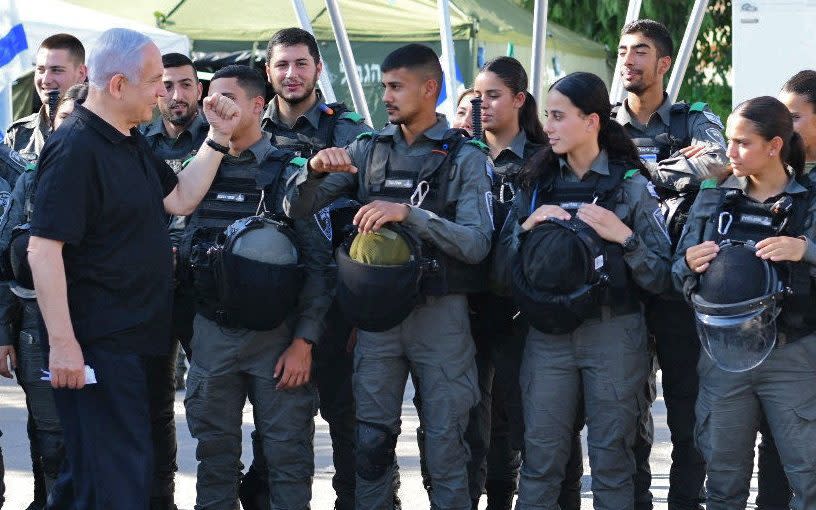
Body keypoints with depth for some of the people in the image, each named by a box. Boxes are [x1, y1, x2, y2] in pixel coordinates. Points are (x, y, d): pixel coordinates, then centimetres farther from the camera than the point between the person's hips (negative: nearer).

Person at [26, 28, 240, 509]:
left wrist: (218, 137, 7)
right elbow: (44, 249, -22)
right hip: (96, 350, -10)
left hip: (137, 340, 10)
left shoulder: (132, 143, 12)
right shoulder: (76, 149, -18)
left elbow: (180, 199, 16)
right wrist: (62, 343, -25)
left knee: (136, 467, 17)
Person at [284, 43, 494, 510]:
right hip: (377, 309, 3)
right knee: (371, 439, 6)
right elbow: (297, 208, 5)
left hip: (440, 312, -3)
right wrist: (315, 169, -16)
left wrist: (408, 213, -25)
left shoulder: (466, 158, -2)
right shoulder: (368, 150, 8)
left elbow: (476, 244, -14)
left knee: (445, 444, 1)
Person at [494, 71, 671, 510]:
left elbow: (660, 277, -5)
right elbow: (502, 271, 7)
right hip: (548, 336, 3)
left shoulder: (630, 184, -1)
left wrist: (623, 237, -18)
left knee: (610, 458, 3)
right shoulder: (536, 183, 8)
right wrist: (526, 227, -8)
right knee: (540, 457, 2)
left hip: (613, 336, -3)